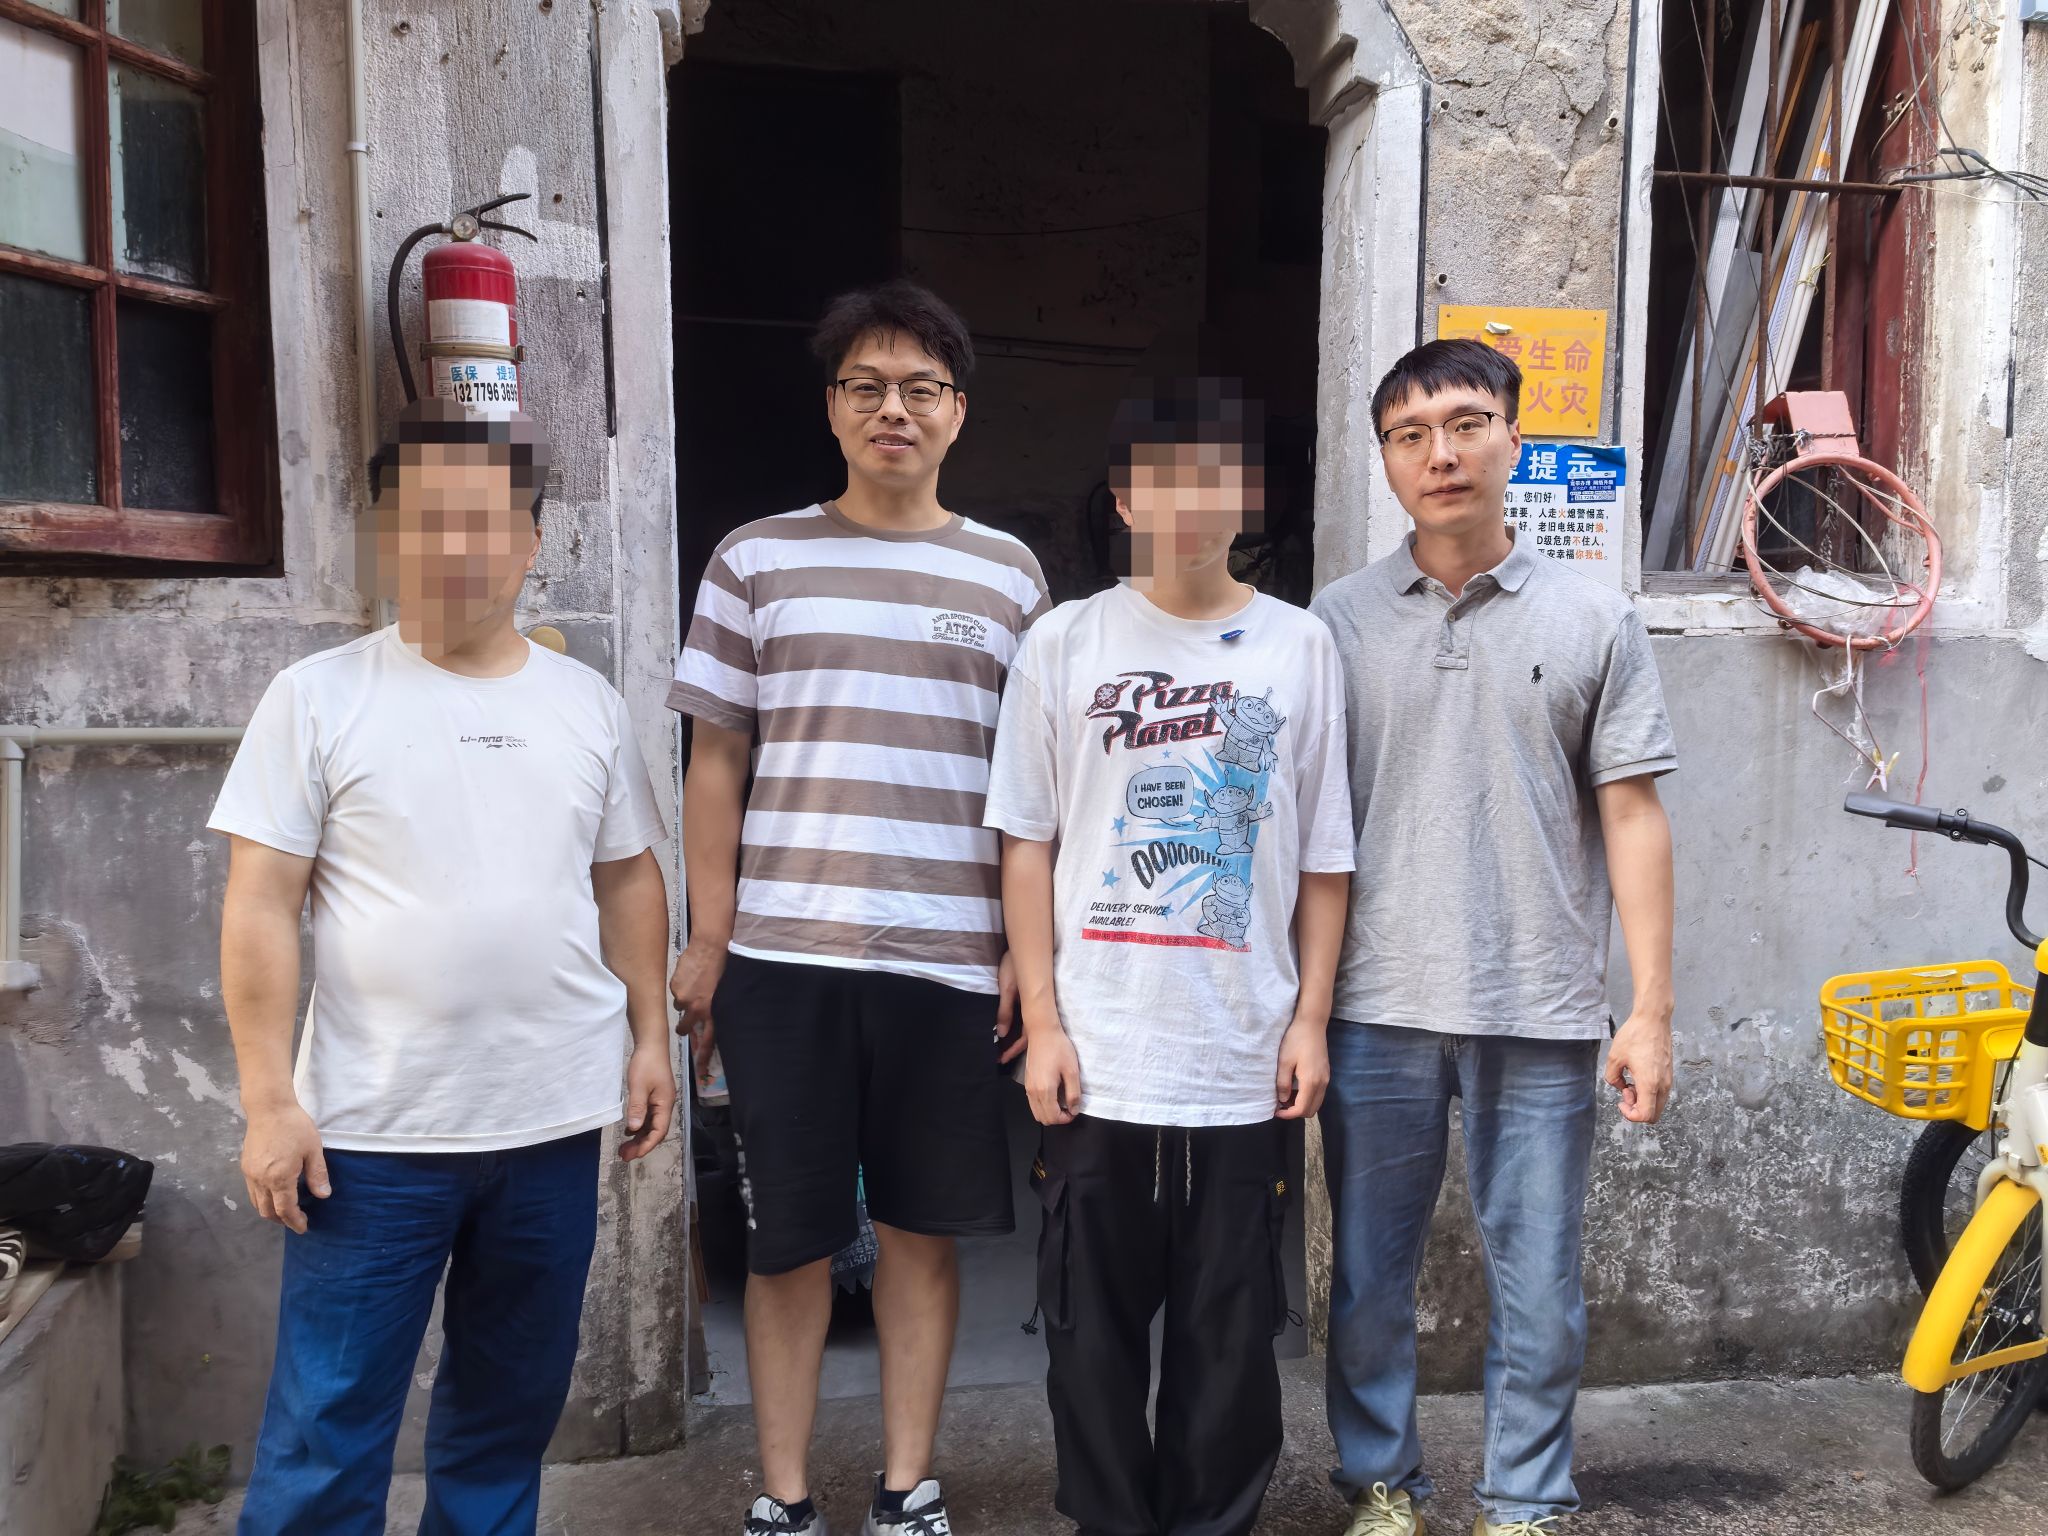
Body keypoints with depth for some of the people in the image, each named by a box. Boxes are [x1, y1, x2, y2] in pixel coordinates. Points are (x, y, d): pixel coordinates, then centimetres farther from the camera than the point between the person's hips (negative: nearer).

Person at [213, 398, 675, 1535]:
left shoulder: (585, 702, 6)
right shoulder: (319, 697, -3)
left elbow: (629, 878, 12)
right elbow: (259, 908, -6)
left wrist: (651, 1037, 6)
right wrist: (270, 1101, -9)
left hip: (552, 1122, 3)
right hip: (371, 1136, -3)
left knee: (511, 1409, 17)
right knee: (326, 1436, 5)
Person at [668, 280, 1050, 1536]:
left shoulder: (1008, 574, 8)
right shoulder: (758, 560, 6)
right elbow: (717, 761, 6)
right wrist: (708, 940, 0)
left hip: (949, 959, 1)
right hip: (783, 955, 0)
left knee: (924, 1229, 11)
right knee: (791, 1237, 8)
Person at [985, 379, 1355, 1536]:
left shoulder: (1301, 647, 4)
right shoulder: (1066, 643, 2)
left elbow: (1325, 860, 6)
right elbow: (1029, 845, 2)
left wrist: (1310, 1020, 1)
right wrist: (1042, 1021, -3)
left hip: (1246, 1062, 0)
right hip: (1096, 1058, 0)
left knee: (1231, 1332, 11)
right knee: (1094, 1325, 11)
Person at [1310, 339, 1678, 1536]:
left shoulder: (1594, 619, 4)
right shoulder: (1339, 620, 4)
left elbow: (1632, 819, 3)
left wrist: (1651, 1011, -2)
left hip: (1543, 1014, 0)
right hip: (1378, 1010, 1)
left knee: (1540, 1289, 8)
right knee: (1370, 1281, 12)